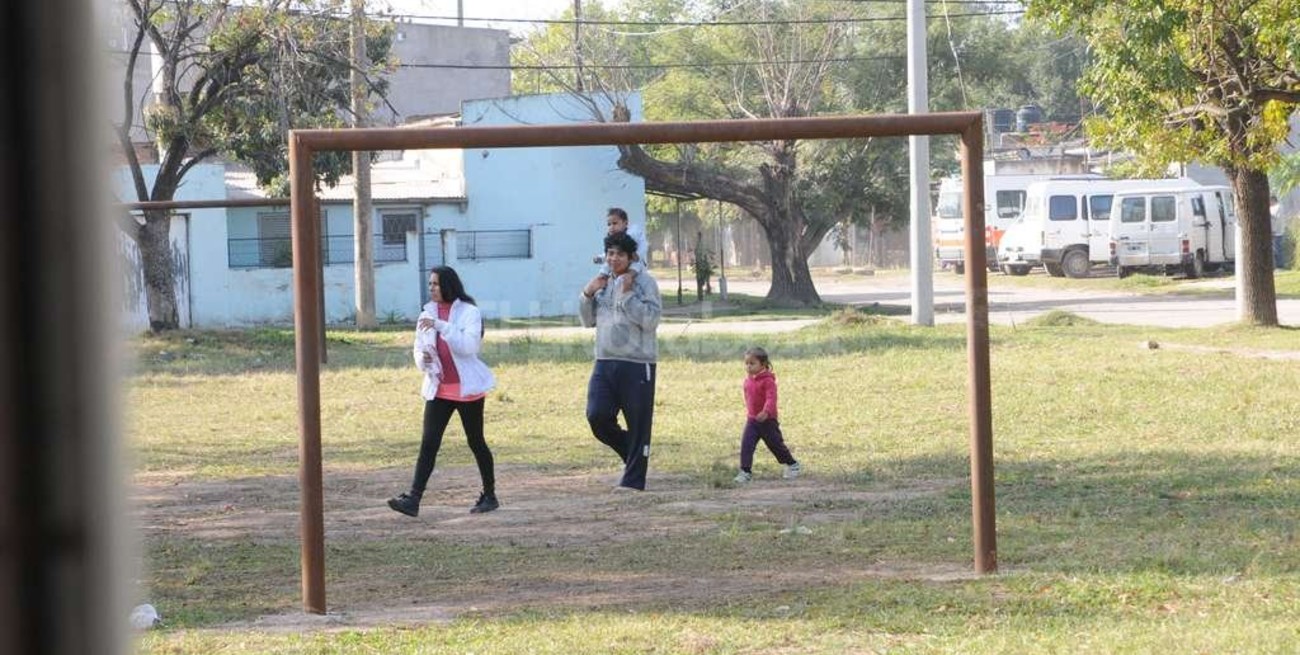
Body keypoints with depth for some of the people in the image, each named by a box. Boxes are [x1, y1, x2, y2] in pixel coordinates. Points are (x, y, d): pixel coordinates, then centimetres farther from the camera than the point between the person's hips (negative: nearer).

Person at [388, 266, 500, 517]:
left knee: (476, 442, 7)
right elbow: (419, 351, 12)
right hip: (438, 388, 4)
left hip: (467, 388, -4)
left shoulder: (469, 312, -7)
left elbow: (469, 346, -21)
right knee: (428, 442, -7)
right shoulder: (427, 315, 8)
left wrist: (441, 326, -28)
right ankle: (413, 499, -16)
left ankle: (489, 496, 21)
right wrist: (423, 359, -12)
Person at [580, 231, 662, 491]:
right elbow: (588, 321, 19)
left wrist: (628, 294, -17)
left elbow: (651, 320, -14)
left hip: (637, 364, -5)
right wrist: (588, 294, 3)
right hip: (605, 362, 5)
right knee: (597, 416, -6)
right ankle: (629, 450, 20)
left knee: (638, 425, -1)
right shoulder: (603, 283, 13)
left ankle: (633, 480, 8)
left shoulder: (645, 283, -5)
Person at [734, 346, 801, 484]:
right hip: (752, 420, 6)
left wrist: (766, 412, -44)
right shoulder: (748, 380, 7)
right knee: (746, 445, -11)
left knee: (776, 444, 8)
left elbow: (771, 398, -28)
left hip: (767, 420, -6)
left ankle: (793, 465, 29)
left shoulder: (768, 381, -17)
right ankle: (745, 472, -10)